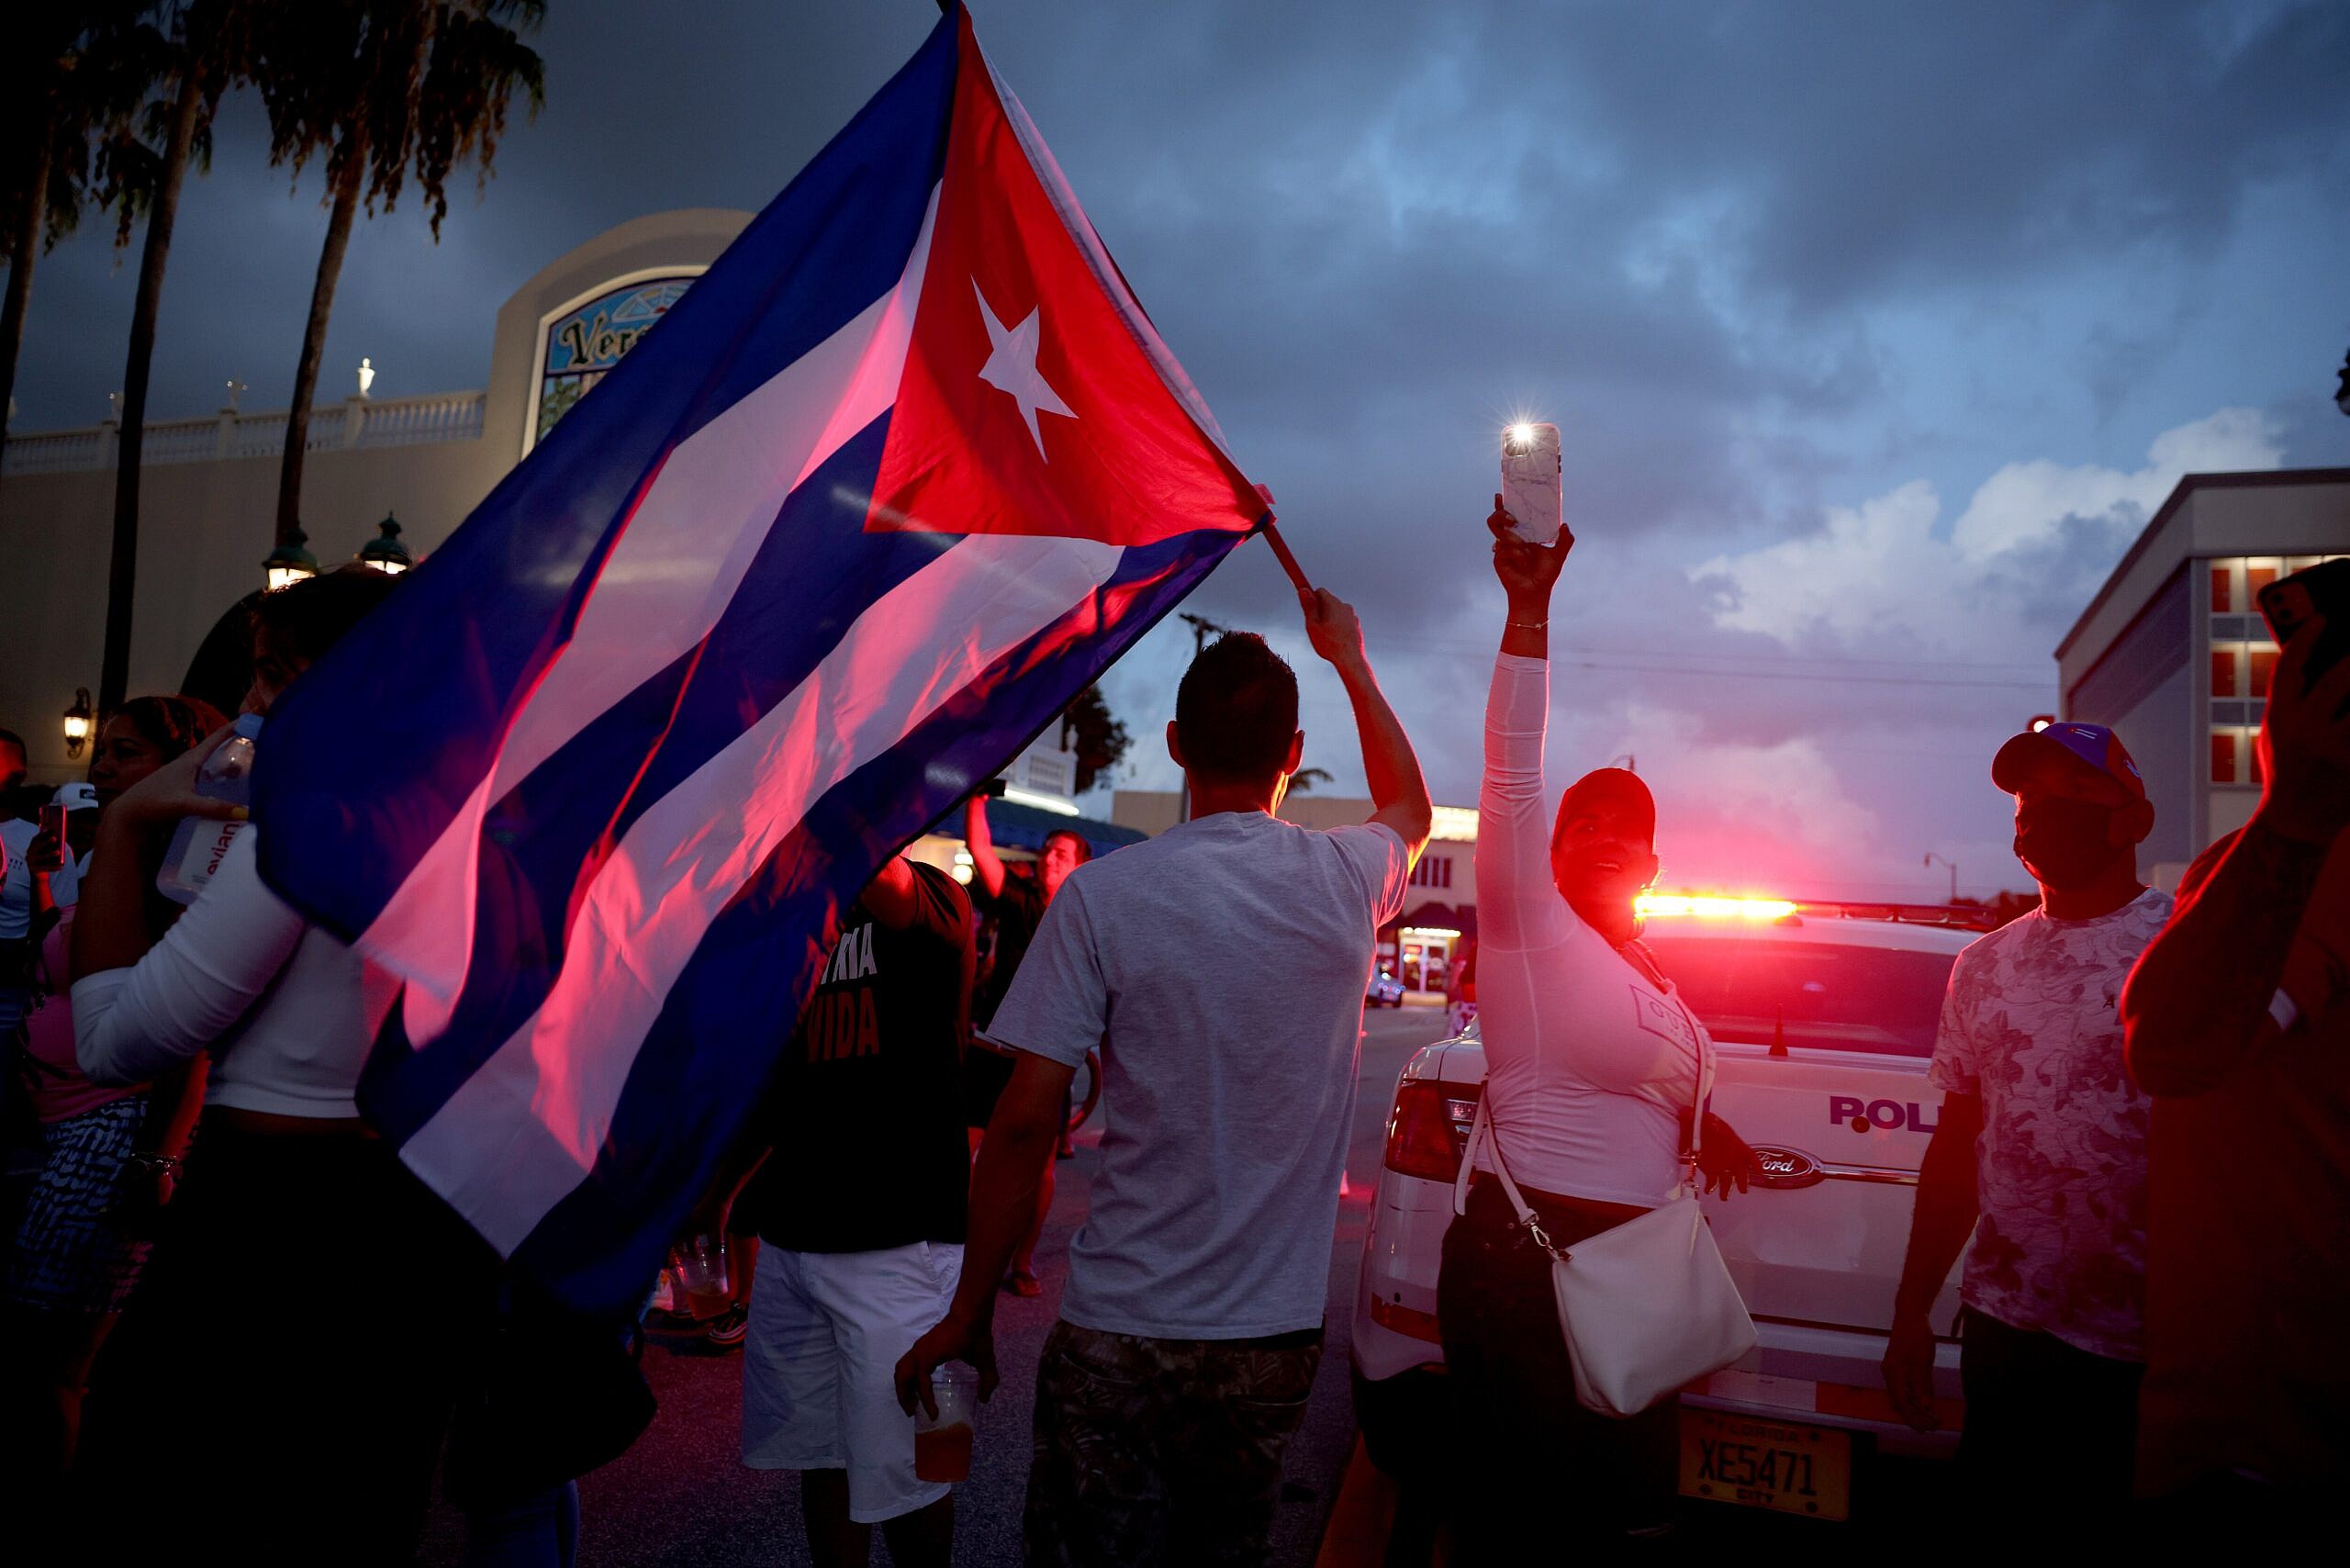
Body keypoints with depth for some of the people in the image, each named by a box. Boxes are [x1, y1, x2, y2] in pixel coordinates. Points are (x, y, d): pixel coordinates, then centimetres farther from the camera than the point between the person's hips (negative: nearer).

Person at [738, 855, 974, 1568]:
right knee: (819, 1454, 15)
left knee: (902, 1472, 6)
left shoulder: (928, 900, -5)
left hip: (899, 1240, -5)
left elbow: (881, 882, -30)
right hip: (792, 1235, 6)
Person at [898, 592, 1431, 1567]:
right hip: (1278, 1338, 3)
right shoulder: (1347, 881, -3)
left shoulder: (1101, 894, -12)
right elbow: (1410, 805, 22)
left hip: (1117, 1336, -3)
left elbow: (1024, 1123, -13)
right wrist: (1350, 660, 32)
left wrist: (969, 1314, -1)